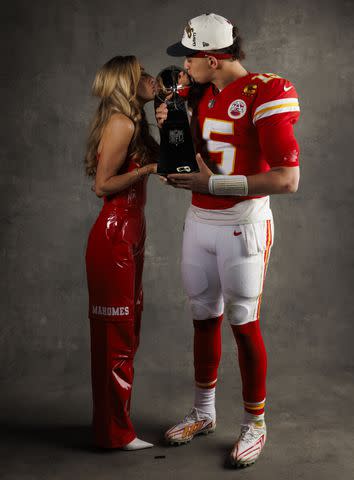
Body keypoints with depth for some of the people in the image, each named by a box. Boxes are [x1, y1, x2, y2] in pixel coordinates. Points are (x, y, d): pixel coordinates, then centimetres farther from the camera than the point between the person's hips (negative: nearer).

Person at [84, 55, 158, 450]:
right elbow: (103, 185, -15)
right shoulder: (121, 123, -13)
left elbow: (156, 157, 9)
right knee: (116, 335, -1)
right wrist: (150, 168, -16)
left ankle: (115, 421, 28)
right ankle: (115, 433, 11)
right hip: (113, 238, -10)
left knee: (125, 332, 16)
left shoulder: (133, 124, 16)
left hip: (129, 236, 10)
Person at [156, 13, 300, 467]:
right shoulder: (200, 95, 8)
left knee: (243, 324, 2)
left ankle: (255, 423, 20)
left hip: (242, 224, -7)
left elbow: (287, 179, -22)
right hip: (199, 221, 7)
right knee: (204, 319, 14)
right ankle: (203, 412, 31)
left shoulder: (263, 94, -15)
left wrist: (212, 182, -21)